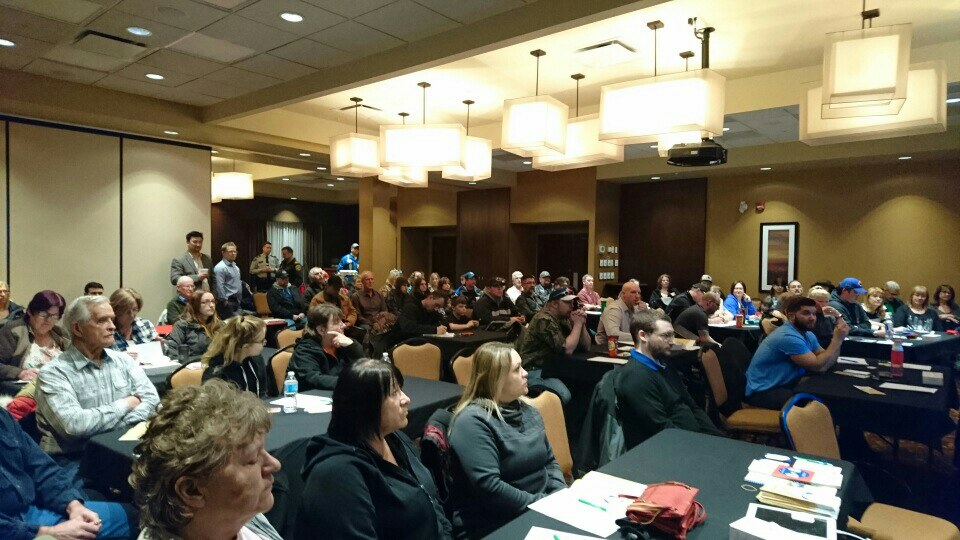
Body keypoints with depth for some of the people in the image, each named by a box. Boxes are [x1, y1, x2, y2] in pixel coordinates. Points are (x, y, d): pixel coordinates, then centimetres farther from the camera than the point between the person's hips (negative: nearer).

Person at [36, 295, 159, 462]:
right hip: (74, 459, -4)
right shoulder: (53, 373, -6)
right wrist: (126, 404, -7)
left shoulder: (124, 361, 10)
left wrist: (117, 426, -16)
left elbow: (152, 399, 0)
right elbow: (74, 424, -19)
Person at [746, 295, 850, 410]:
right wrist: (838, 339, -18)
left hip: (786, 385, 10)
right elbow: (819, 366, -24)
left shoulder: (808, 335, 10)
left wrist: (837, 338, -9)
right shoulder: (788, 337, -23)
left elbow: (828, 361, 4)